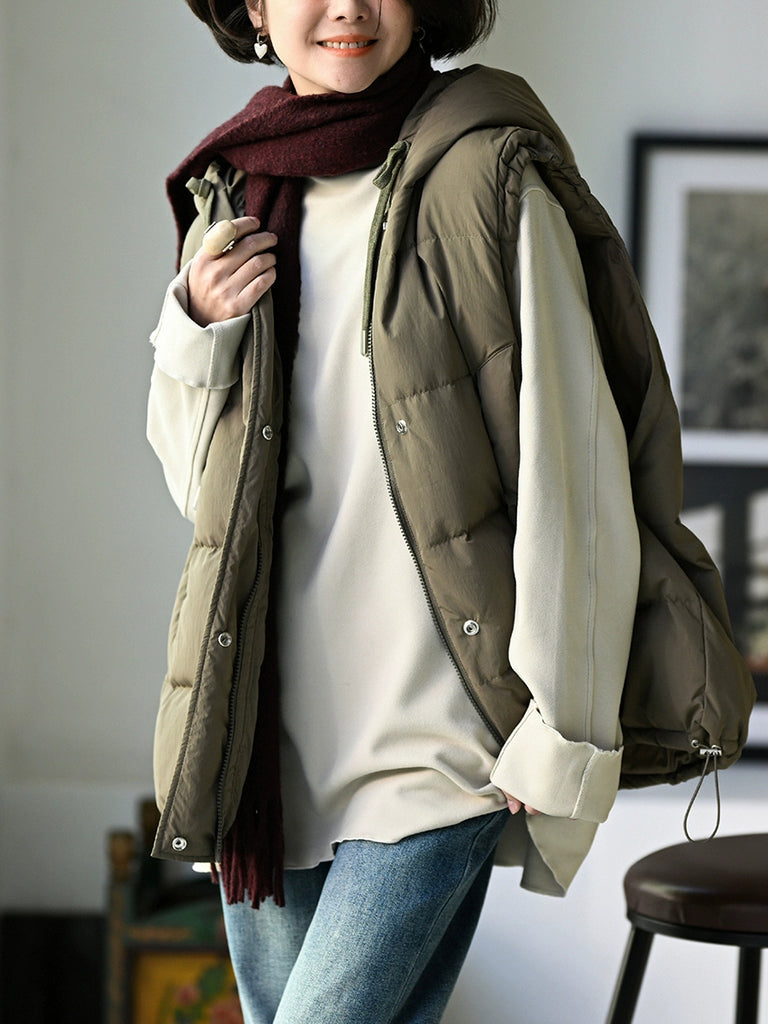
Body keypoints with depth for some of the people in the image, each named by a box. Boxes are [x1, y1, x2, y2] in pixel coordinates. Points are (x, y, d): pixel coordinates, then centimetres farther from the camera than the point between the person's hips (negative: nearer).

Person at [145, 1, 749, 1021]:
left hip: (435, 735, -6)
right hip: (265, 728, 6)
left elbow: (573, 479, -9)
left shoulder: (488, 180, -8)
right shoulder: (230, 200, 11)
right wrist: (198, 331, -1)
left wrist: (565, 732, -10)